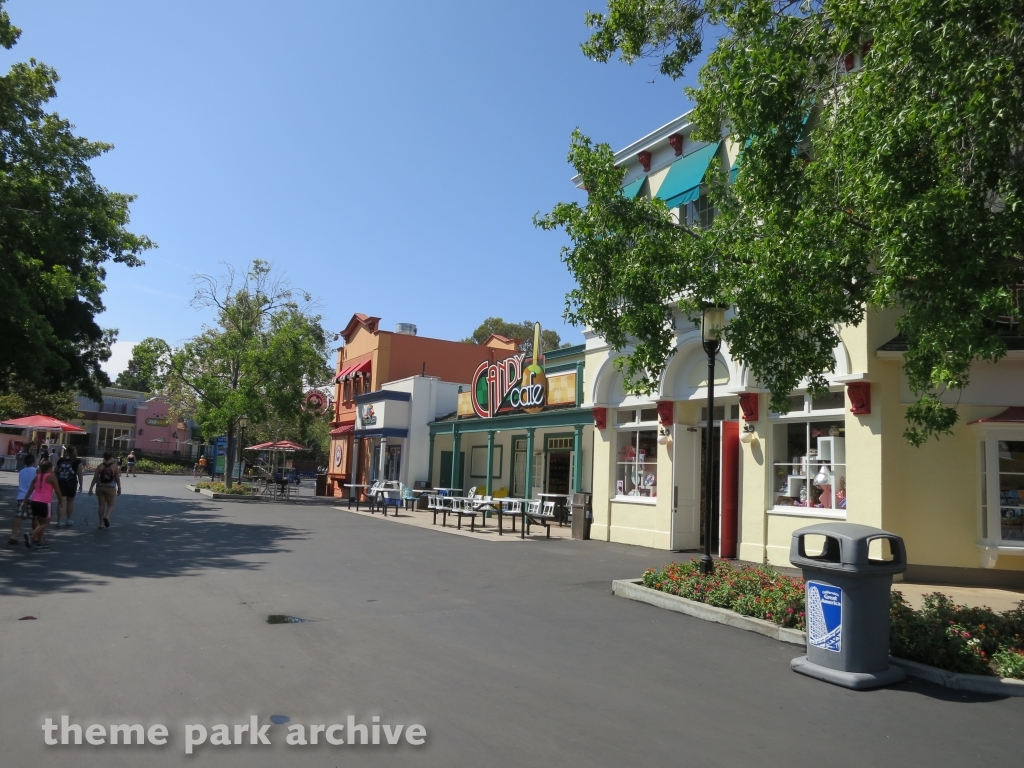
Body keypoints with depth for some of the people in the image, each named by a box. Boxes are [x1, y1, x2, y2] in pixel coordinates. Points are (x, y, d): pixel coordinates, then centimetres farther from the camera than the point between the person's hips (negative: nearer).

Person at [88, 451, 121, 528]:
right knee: (110, 505, 9)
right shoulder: (115, 466, -5)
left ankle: (101, 523, 13)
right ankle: (107, 517, -18)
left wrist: (90, 488, 3)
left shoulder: (100, 466, -2)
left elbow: (95, 478, -2)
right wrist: (119, 488, 6)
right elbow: (117, 478, -4)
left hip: (100, 487, 2)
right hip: (111, 488, -2)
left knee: (101, 505, 10)